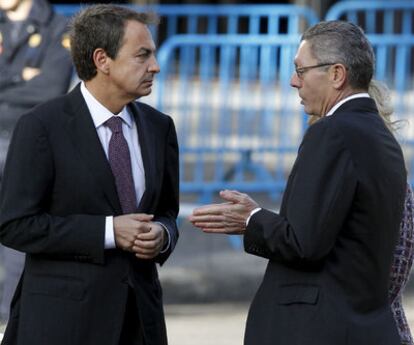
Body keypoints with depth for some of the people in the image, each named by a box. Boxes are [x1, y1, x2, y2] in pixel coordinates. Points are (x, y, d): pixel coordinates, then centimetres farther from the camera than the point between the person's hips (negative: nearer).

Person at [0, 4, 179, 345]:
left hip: (140, 314, 5)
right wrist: (108, 231, -17)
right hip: (65, 316, -5)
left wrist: (162, 234, -7)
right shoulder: (41, 126, -9)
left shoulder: (159, 127, 8)